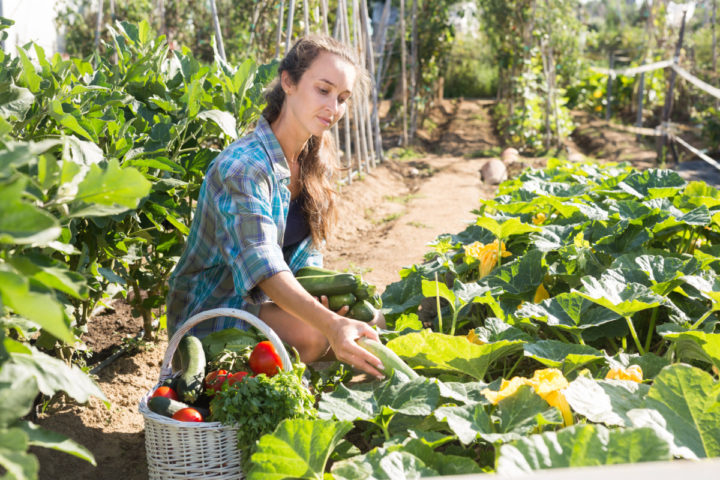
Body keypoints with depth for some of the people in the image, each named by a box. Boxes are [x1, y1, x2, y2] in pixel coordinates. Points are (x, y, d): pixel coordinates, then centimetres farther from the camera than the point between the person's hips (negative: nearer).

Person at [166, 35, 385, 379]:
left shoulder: (316, 163, 1)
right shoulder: (242, 166, -27)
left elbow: (307, 255, 4)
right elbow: (261, 265, -40)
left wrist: (321, 299, -18)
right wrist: (332, 325, -54)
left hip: (263, 300, 8)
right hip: (206, 309, -8)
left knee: (370, 320, -5)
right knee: (312, 334, -31)